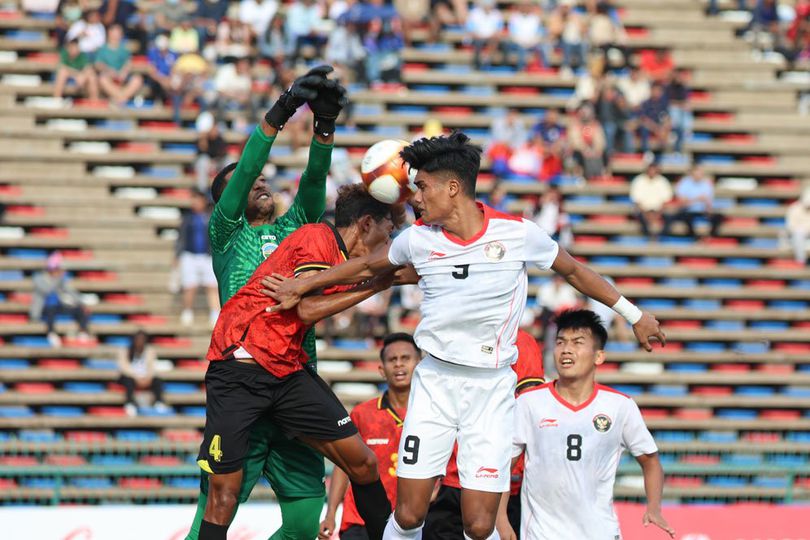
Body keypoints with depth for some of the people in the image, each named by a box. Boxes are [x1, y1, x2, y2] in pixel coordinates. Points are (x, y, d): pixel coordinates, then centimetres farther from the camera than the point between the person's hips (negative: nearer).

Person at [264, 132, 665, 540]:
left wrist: (634, 315, 13)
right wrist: (300, 286, 26)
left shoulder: (517, 233, -8)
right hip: (435, 381, 2)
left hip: (492, 388, -2)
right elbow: (368, 267, 18)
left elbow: (574, 271, 7)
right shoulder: (417, 238, -1)